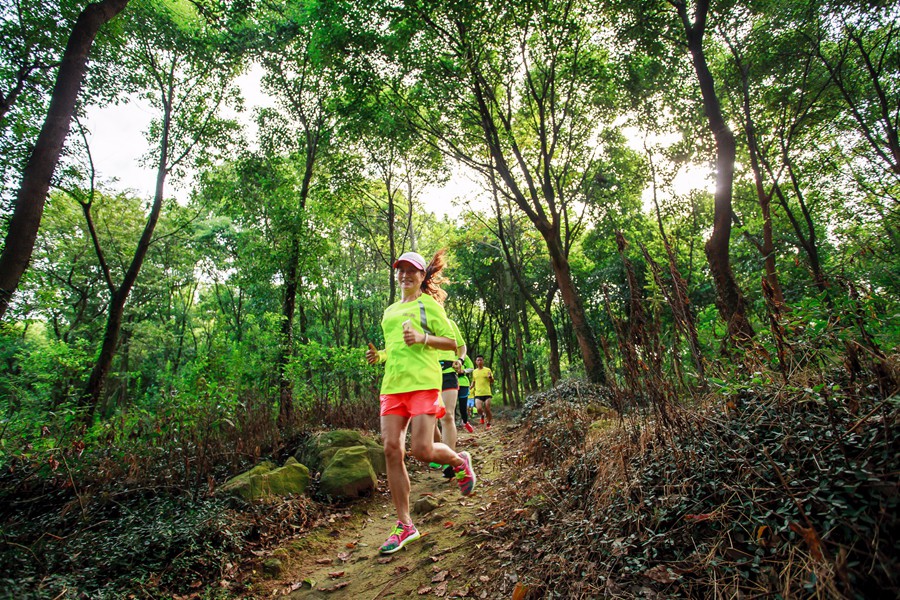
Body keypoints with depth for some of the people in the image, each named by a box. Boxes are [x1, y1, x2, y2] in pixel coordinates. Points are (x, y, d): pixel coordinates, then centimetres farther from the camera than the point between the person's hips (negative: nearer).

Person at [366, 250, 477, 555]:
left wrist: (422, 338, -15)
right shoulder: (389, 312, 23)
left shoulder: (428, 304, 6)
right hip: (392, 385, 6)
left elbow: (452, 342, 0)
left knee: (422, 450, -12)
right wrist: (378, 356, 11)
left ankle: (459, 461, 23)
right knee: (392, 450, -3)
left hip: (422, 383, -6)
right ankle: (404, 526, 10)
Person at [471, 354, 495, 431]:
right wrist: (470, 388, 5)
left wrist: (490, 377, -16)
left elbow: (492, 382, 4)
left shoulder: (487, 370, 2)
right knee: (479, 409, -17)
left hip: (487, 393, -2)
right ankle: (483, 414, 18)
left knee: (487, 409, -3)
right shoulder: (474, 371, 11)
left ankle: (488, 423, 21)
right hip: (478, 393, 2)